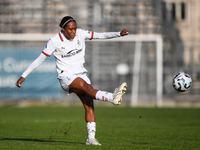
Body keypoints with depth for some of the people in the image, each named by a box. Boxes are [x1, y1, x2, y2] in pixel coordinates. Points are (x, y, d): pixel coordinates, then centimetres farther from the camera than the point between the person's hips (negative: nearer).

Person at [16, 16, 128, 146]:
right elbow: (40, 59, -3)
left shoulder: (80, 34, 2)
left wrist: (119, 34, -13)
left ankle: (91, 137, -12)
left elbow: (101, 35, 1)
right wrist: (24, 76, -3)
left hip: (81, 74, 5)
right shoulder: (54, 41, -9)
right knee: (87, 88, -33)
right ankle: (113, 97, -53)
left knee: (89, 105, -10)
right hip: (66, 76, -5)